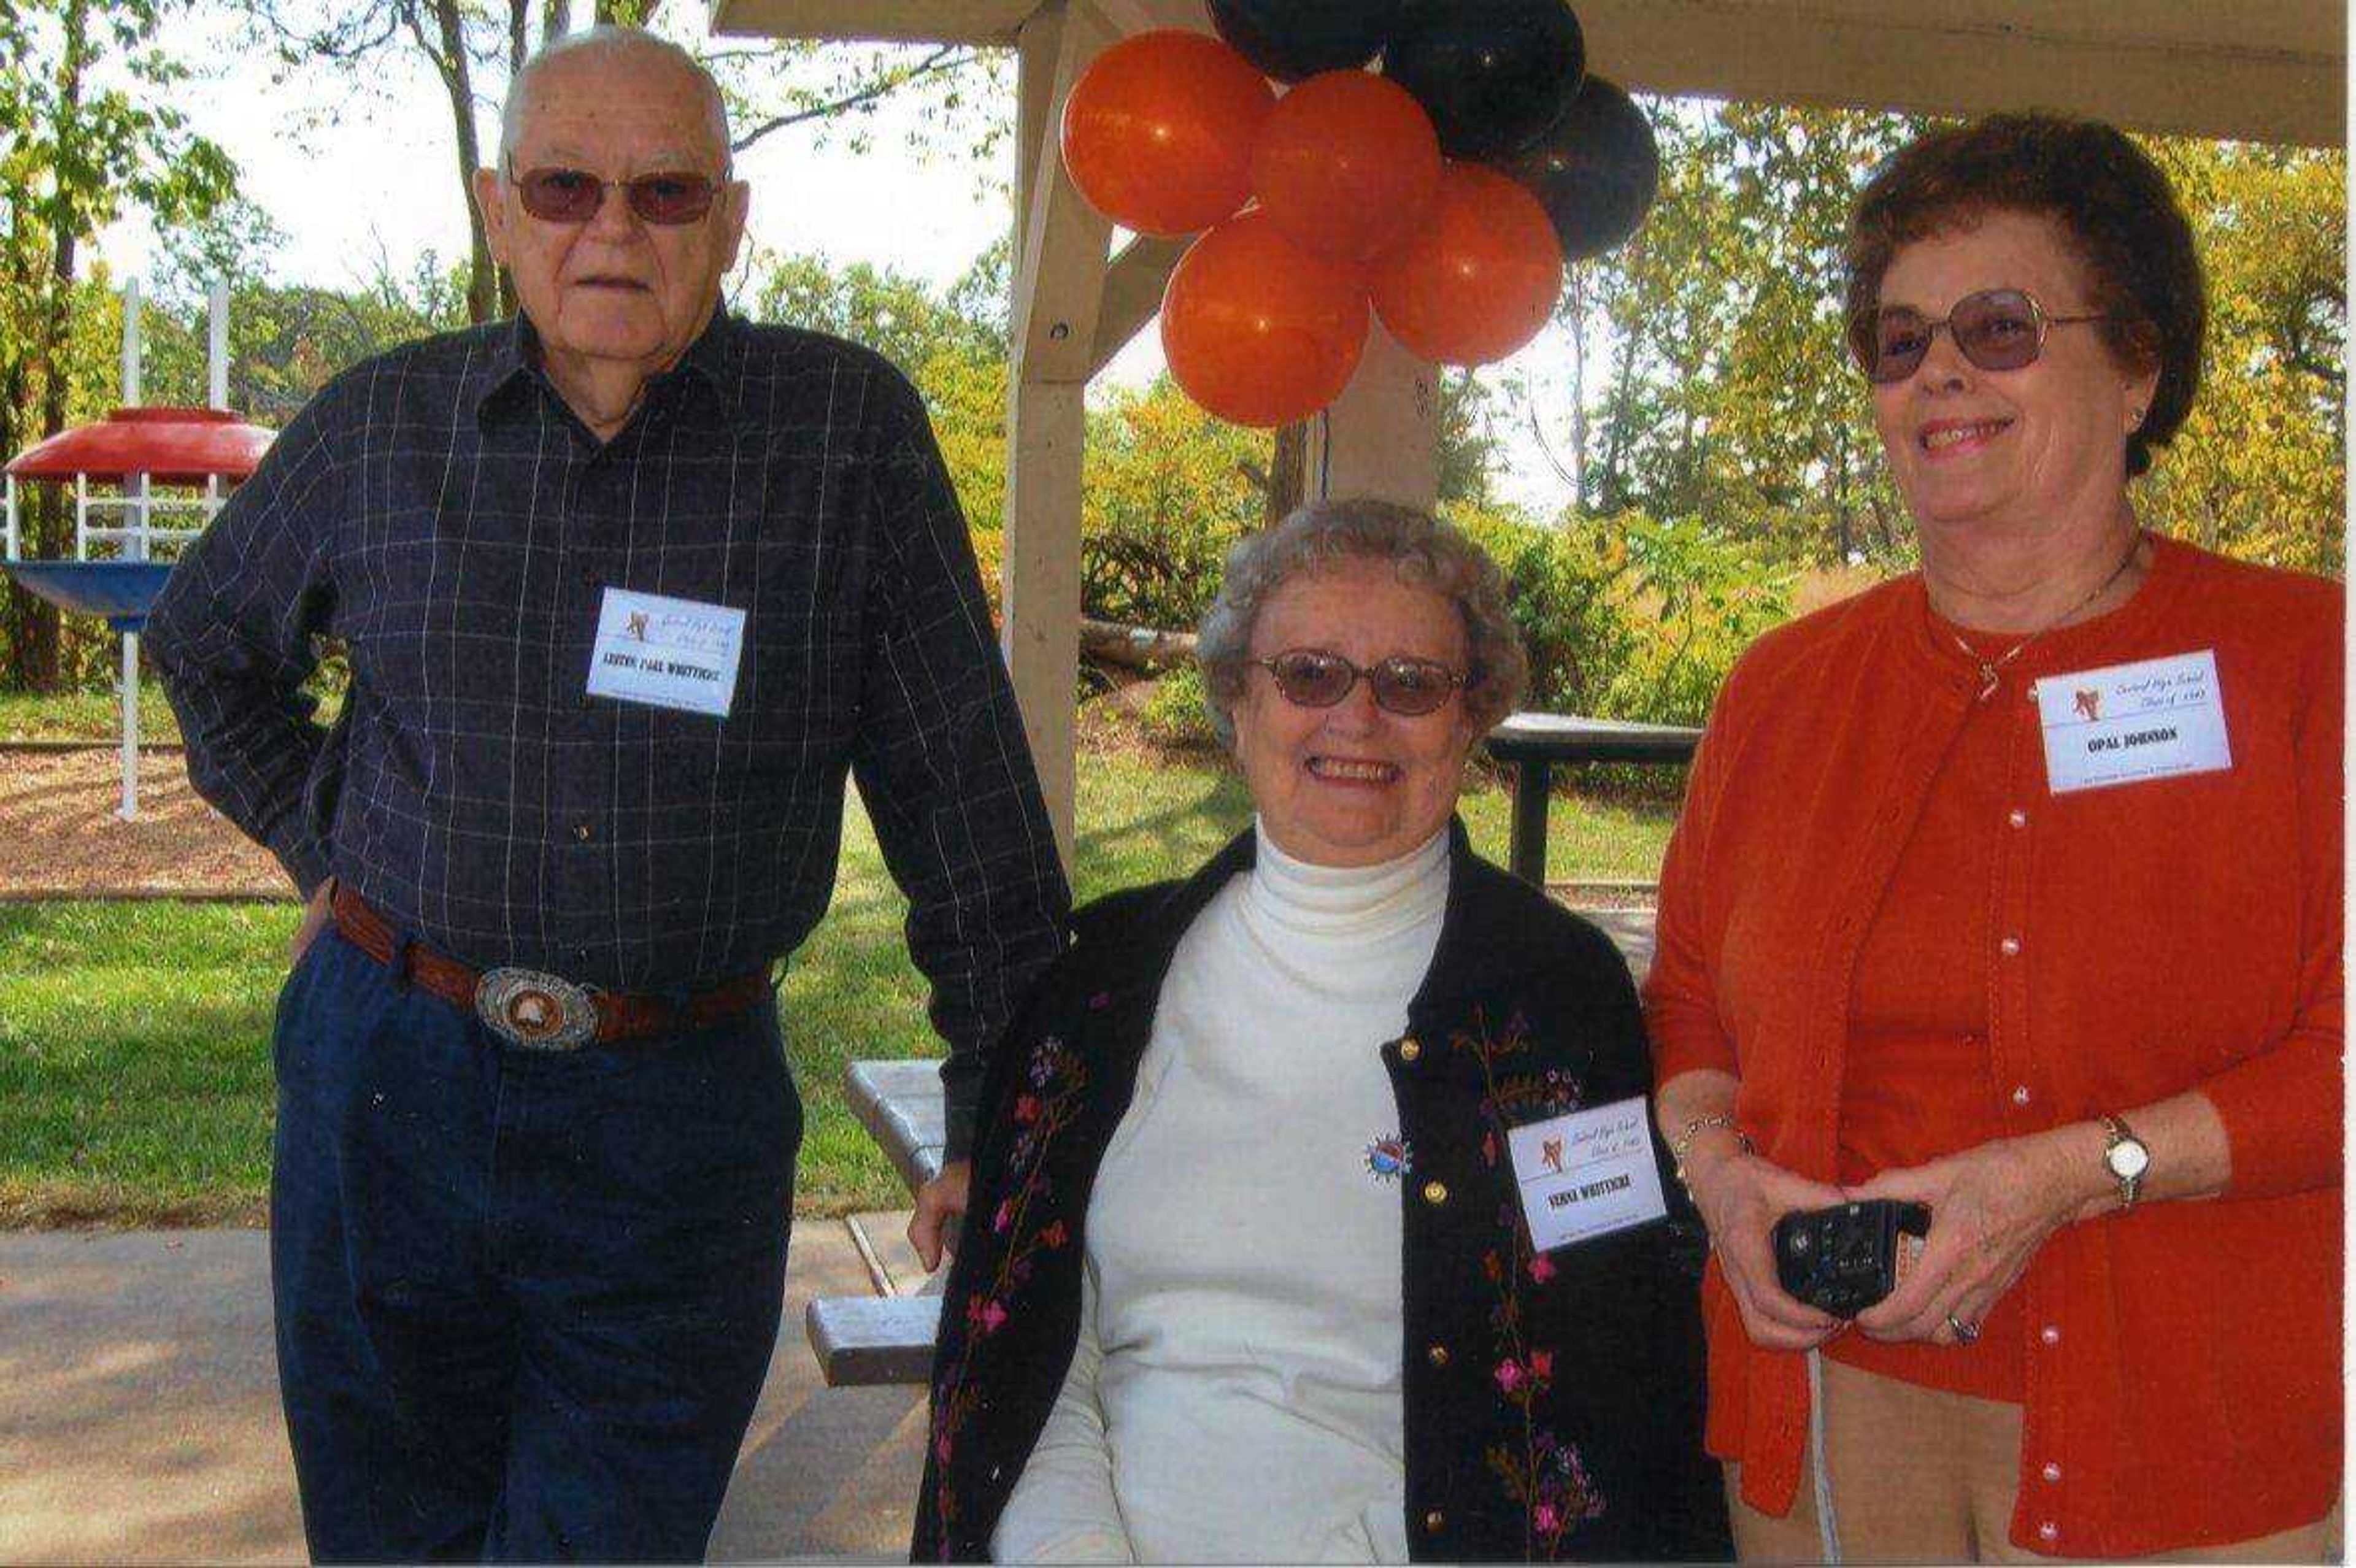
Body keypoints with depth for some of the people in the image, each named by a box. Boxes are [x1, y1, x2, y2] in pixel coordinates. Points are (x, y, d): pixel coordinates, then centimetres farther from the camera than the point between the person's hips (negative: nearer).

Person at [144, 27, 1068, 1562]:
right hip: (385, 1086, 3)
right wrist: (329, 848, 10)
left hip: (678, 1119, -2)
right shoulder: (382, 427, 1)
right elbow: (206, 638, 21)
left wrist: (1004, 1123, -5)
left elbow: (964, 797, -6)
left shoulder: (849, 430, -7)